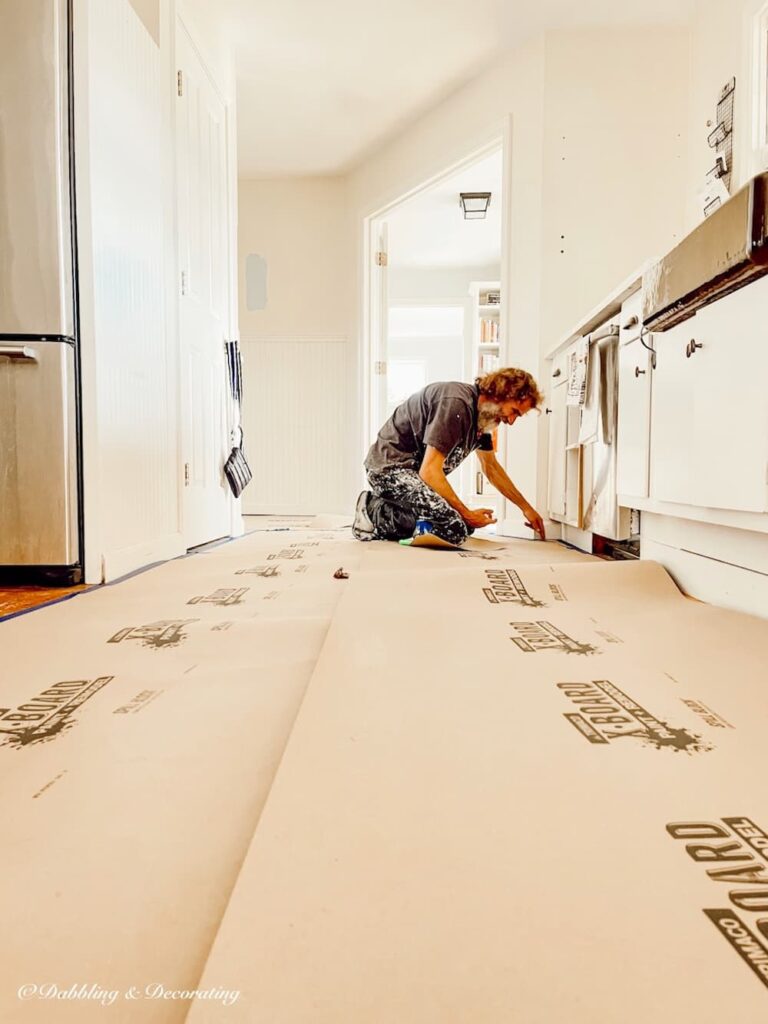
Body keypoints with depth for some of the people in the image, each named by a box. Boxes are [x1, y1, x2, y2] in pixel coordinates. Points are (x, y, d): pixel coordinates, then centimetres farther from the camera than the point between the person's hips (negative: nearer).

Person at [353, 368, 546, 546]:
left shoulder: (482, 414, 9)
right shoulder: (457, 403, -22)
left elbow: (491, 467, 23)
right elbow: (429, 471, -24)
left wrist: (526, 507, 22)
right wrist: (467, 514, -15)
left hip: (412, 469, 11)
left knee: (467, 524, 6)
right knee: (455, 529, -26)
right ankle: (374, 513, -11)